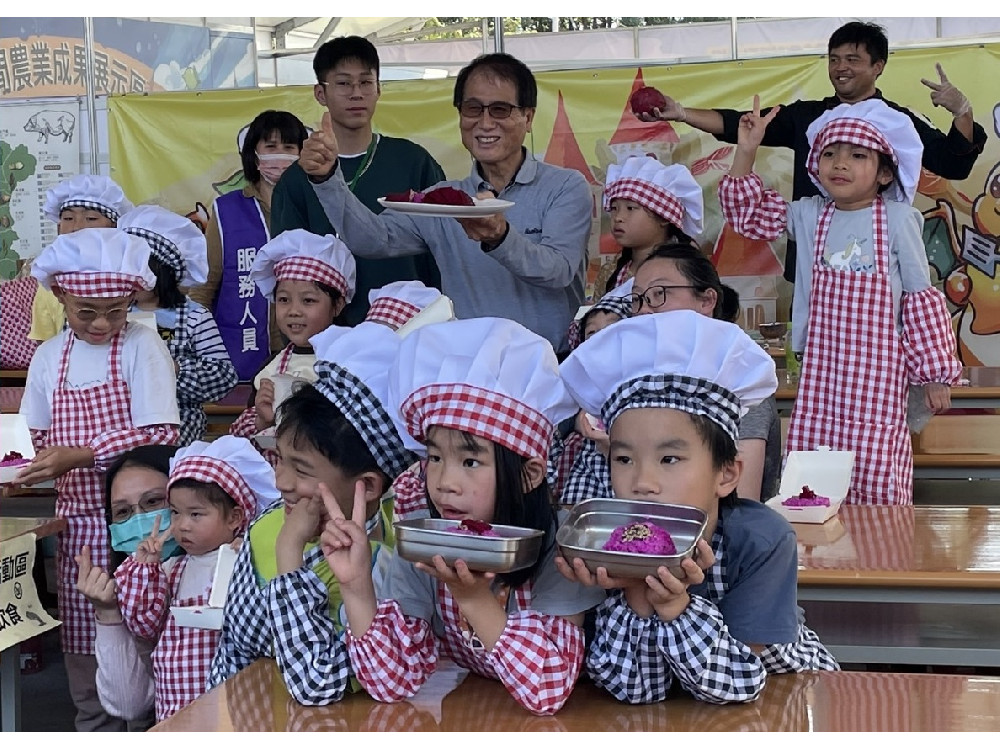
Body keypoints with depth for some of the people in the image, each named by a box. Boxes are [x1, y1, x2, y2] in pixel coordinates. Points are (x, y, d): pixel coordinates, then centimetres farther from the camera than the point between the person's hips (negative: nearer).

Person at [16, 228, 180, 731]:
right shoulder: (49, 356, 7)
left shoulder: (142, 346, -7)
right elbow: (43, 437, 15)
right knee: (83, 648, 11)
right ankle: (95, 730, 26)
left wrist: (79, 455, -21)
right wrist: (38, 465, -8)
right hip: (77, 519, 5)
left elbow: (161, 436, -14)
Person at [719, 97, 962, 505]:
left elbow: (922, 299, -2)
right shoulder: (809, 215, 4)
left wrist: (935, 373, -1)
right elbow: (746, 211, 14)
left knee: (877, 478, -3)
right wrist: (746, 150, 1)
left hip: (877, 373, -4)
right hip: (821, 370, 4)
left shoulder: (898, 219, -7)